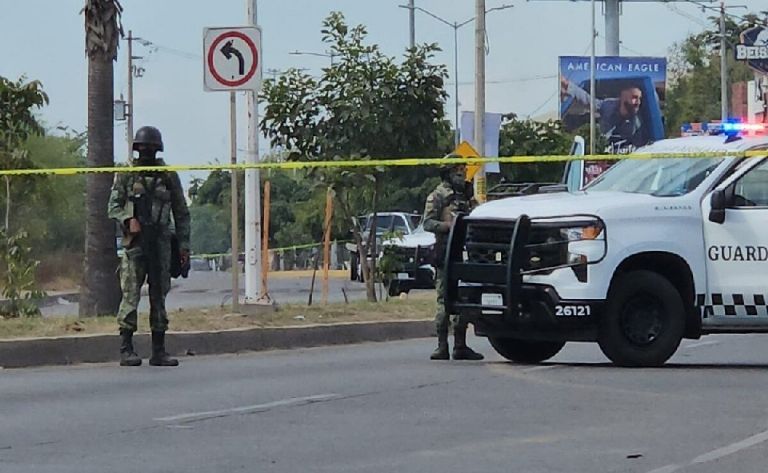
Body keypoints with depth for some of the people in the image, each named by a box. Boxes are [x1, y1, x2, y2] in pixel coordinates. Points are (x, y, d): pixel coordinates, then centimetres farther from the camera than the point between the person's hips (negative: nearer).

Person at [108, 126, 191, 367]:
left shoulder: (168, 176, 10)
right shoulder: (126, 175, 5)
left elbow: (181, 213, 12)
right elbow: (114, 206, 4)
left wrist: (184, 246, 7)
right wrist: (128, 220, -16)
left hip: (161, 241, 2)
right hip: (135, 242, -2)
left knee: (159, 296, 5)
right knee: (130, 294, -8)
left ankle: (159, 351, 9)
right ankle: (126, 349, -7)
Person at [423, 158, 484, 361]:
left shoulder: (463, 196, 22)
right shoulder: (438, 195, -1)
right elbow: (428, 223, -9)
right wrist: (449, 226, -21)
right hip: (445, 253, -7)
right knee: (445, 300, -8)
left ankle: (460, 346, 11)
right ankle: (442, 346, -8)